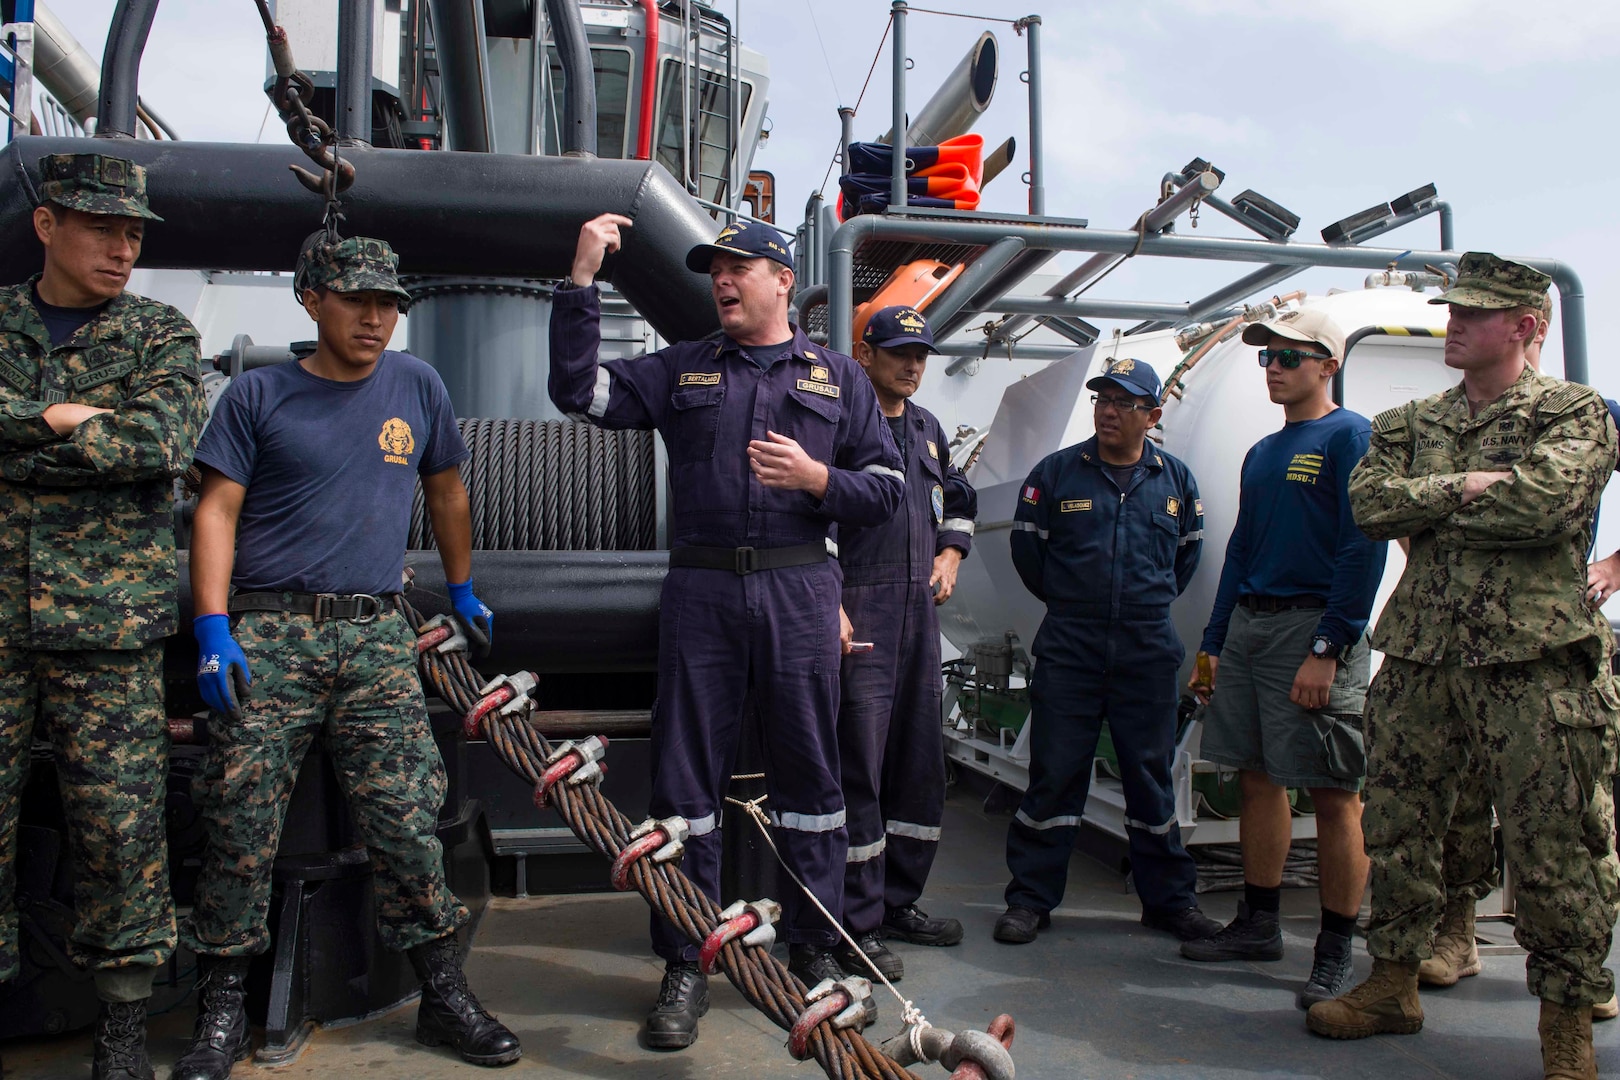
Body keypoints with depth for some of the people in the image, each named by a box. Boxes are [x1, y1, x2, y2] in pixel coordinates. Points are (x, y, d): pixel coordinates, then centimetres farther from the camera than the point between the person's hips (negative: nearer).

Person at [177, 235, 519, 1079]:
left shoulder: (417, 387, 12)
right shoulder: (257, 394, 5)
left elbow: (446, 493, 23)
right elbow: (217, 512, 2)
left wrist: (463, 593, 25)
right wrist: (213, 629, -8)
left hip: (377, 637, 1)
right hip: (268, 637, -1)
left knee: (407, 819, 0)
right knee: (241, 825, 1)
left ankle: (443, 994, 13)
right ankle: (222, 1009, 18)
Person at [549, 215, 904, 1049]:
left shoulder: (838, 377, 13)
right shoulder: (681, 371, 14)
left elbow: (887, 488, 10)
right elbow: (578, 391, 3)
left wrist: (816, 479, -8)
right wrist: (581, 280, -1)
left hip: (798, 591, 0)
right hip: (700, 592, 1)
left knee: (808, 770, 7)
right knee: (686, 779, 4)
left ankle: (815, 949, 24)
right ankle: (686, 966, 18)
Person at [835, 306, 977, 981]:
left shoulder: (927, 428, 19)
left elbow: (959, 501, 34)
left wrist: (950, 554, 17)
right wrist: (831, 605, -19)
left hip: (919, 608, 8)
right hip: (858, 608, -8)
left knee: (921, 763, 12)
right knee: (859, 766, -7)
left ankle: (899, 903, 26)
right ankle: (856, 926, 3)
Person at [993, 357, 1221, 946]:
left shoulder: (1175, 478, 8)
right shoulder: (1057, 471, 0)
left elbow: (1187, 551, 21)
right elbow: (1027, 545, 8)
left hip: (1148, 649, 2)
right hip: (1069, 647, -2)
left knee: (1151, 776, 10)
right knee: (1054, 775, 1)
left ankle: (1170, 898, 23)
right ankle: (1030, 898, 12)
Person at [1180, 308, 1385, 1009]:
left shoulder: (1350, 437, -4)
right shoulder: (1261, 454, 19)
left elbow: (1364, 549, -12)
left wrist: (1326, 649, -19)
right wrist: (1214, 646, 16)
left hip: (1312, 628, -8)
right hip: (1248, 627, 8)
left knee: (1334, 794, -2)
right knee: (1257, 778, 12)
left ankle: (1335, 953, 8)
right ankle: (1258, 926, 24)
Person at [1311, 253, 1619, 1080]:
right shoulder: (1411, 423, 15)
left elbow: (1543, 504, -17)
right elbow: (1369, 502, -1)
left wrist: (1427, 509, -6)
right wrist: (1466, 487, -12)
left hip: (1533, 661, -4)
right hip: (1419, 654, 5)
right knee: (1398, 827, 11)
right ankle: (1393, 984, 27)